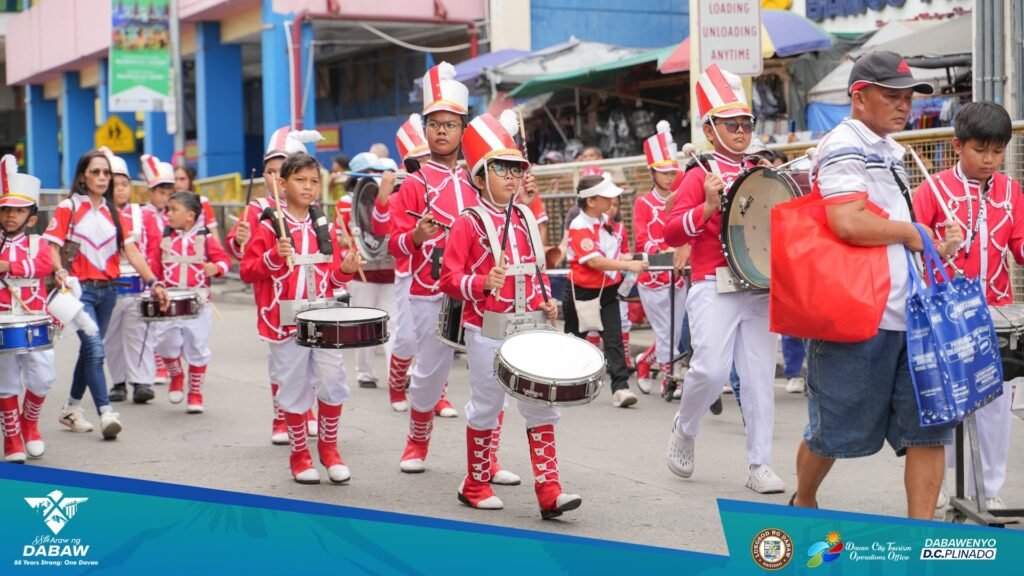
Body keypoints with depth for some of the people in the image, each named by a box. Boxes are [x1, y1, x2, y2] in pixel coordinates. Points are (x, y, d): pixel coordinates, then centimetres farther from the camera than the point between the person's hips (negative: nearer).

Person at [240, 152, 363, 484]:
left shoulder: (325, 228, 10)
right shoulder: (269, 227, -3)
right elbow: (247, 271, -7)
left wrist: (344, 270, -6)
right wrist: (275, 257, -21)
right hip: (286, 322, -3)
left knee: (332, 381, -3)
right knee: (294, 388, 4)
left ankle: (328, 447, 18)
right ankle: (299, 454, 20)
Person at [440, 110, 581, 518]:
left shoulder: (526, 219, 10)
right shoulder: (469, 224, -7)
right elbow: (449, 278, -10)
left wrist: (547, 301, 4)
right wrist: (483, 283, -26)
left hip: (531, 327, 5)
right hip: (488, 328, -5)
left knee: (543, 405, 1)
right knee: (487, 407, 6)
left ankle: (549, 491, 4)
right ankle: (476, 484, 23)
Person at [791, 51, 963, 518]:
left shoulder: (889, 151, 18)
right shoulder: (843, 147, -11)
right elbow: (848, 223, -26)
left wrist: (936, 249, 10)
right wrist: (907, 231, -11)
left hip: (909, 312, 8)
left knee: (928, 425, 1)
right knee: (835, 429, 6)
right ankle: (802, 505, 30)